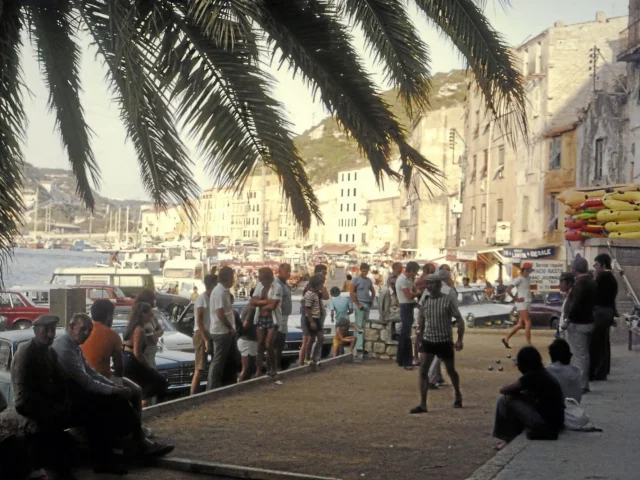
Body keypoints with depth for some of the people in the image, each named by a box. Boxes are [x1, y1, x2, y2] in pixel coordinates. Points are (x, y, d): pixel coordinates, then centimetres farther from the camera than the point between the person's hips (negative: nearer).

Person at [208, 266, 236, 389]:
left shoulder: (222, 290, 14)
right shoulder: (220, 292, -18)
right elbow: (220, 314, -23)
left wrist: (231, 328, 14)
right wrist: (231, 328, -13)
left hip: (223, 331, 10)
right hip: (222, 332, -10)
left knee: (220, 361, 14)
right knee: (218, 361, -6)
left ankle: (214, 388, 20)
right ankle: (212, 388, -4)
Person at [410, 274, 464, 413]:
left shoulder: (447, 301, -11)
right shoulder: (424, 300, 1)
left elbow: (459, 320, -7)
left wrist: (459, 340, -11)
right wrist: (420, 330, 7)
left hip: (445, 341, -3)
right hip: (428, 340, 3)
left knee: (451, 371, 14)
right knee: (423, 370, -11)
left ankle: (458, 396, 39)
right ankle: (423, 404, -10)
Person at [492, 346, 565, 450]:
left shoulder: (532, 376, -14)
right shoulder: (542, 373, 11)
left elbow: (503, 390, -10)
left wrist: (516, 391, 9)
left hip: (544, 424, -9)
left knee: (504, 401, -5)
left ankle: (509, 438, 9)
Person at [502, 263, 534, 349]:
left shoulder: (528, 278, 13)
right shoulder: (519, 279, -11)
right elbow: (508, 289, -17)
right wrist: (516, 299, -14)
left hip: (527, 304, 9)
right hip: (522, 304, -9)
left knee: (520, 325, 10)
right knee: (528, 323, -12)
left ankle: (506, 339, 19)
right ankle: (529, 344, -11)